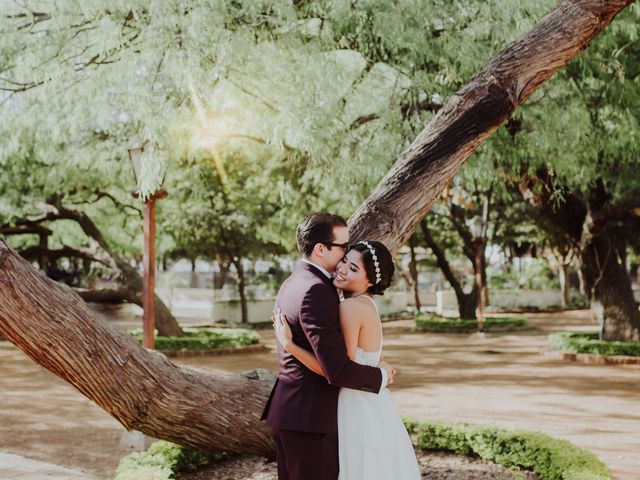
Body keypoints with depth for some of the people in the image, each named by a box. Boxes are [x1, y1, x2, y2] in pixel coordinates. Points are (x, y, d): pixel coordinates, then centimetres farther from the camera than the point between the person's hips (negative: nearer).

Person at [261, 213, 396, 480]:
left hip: (287, 409, 10)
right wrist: (380, 375, -8)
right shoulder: (315, 290, -20)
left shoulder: (292, 283, 12)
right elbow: (337, 369, -26)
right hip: (309, 416, -10)